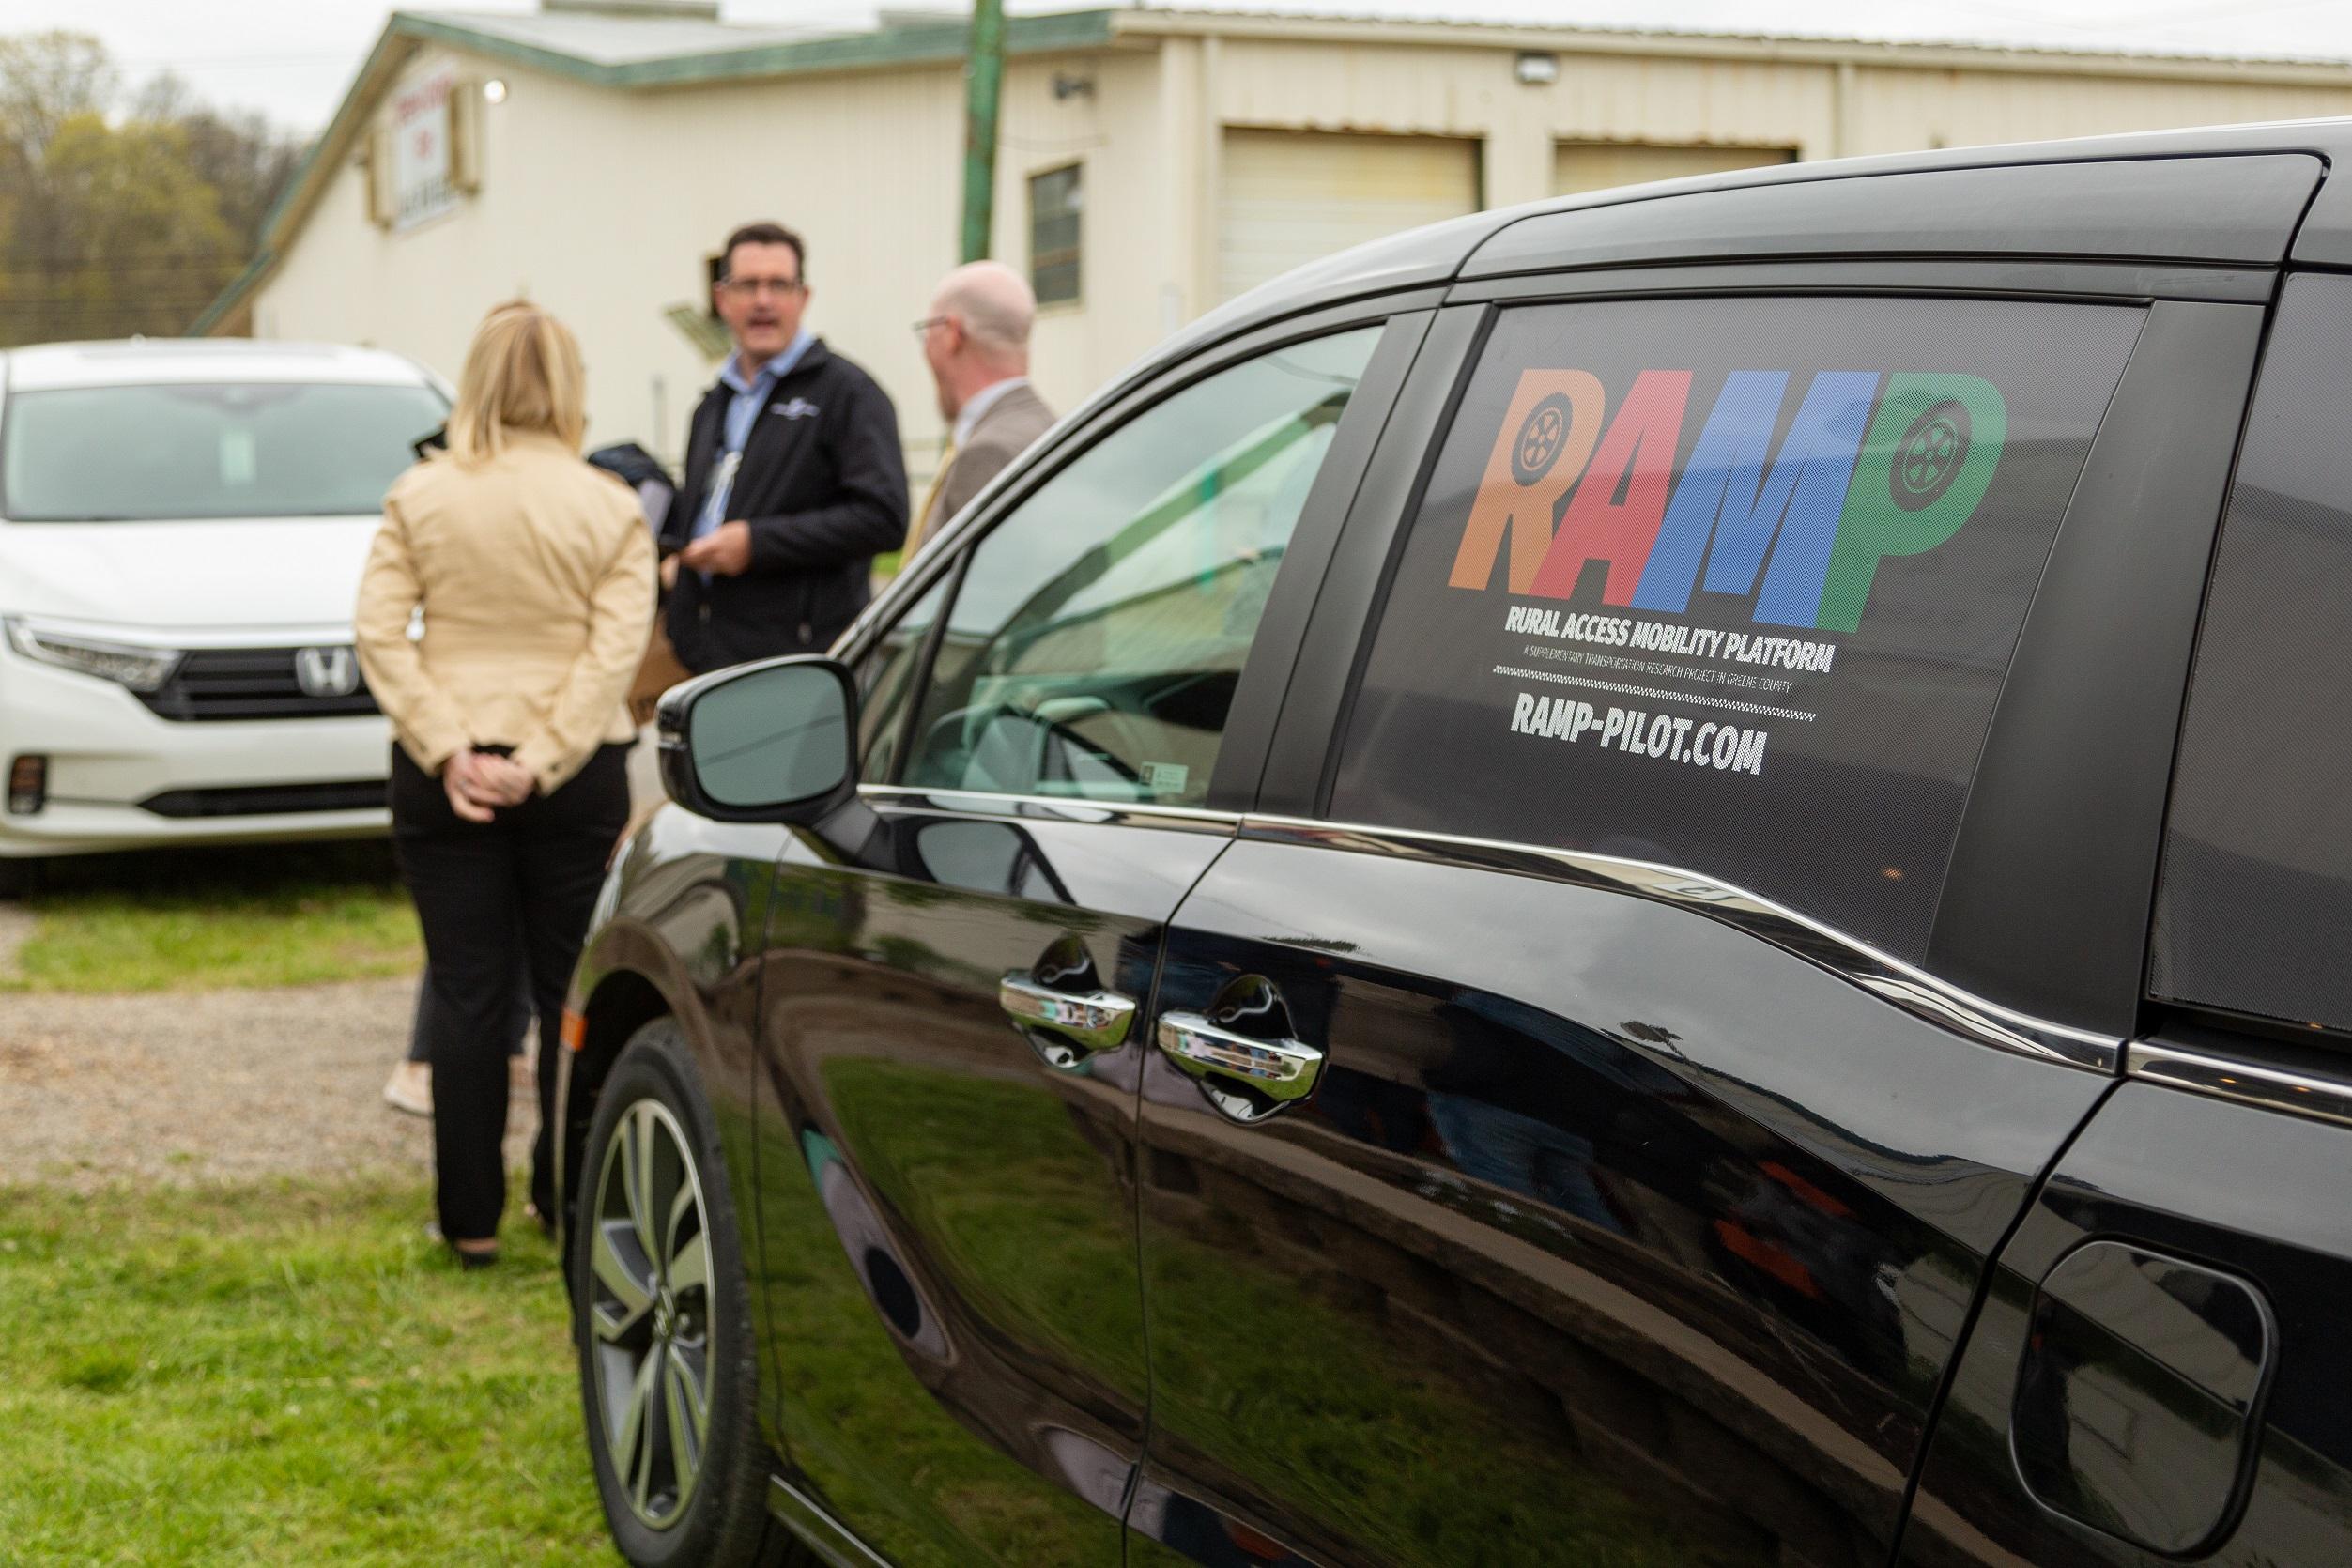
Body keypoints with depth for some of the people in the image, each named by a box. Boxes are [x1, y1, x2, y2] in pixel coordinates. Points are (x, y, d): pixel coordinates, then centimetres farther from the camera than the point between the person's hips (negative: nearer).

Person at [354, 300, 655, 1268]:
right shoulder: (610, 509, -3)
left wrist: (449, 751, -10)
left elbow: (380, 631, -7)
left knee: (466, 993, 6)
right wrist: (543, 761, -12)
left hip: (445, 780, 1)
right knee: (572, 989, 10)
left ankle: (471, 1217, 9)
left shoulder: (420, 498, 0)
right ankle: (568, 1199, 16)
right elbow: (616, 648, -11)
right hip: (576, 774, -1)